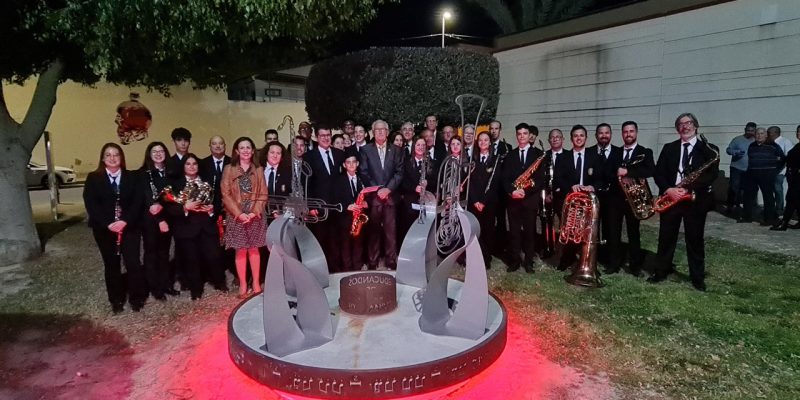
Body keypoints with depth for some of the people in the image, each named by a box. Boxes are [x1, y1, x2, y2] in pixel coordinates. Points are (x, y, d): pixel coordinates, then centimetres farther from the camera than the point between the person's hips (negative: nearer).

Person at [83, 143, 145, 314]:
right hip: (104, 229, 0)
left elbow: (137, 202, -3)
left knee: (133, 263, -6)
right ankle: (116, 300, 22)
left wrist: (125, 221, -17)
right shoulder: (93, 178, 2)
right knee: (112, 265, 9)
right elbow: (91, 205, -7)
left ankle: (137, 297, 11)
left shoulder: (131, 177, 5)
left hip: (129, 227, 0)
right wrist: (108, 223, -18)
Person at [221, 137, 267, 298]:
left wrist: (254, 212, -10)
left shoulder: (258, 170, 7)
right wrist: (239, 213, -13)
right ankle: (242, 284, 9)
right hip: (236, 216, -1)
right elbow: (226, 195, -3)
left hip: (255, 216, 1)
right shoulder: (229, 169, 2)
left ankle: (256, 283, 13)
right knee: (240, 250, 1)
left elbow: (263, 194, 3)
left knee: (254, 249, 6)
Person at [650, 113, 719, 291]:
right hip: (670, 197, 2)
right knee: (666, 238, 8)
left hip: (695, 200, -2)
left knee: (695, 240, 6)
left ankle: (698, 278, 17)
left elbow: (711, 175, -10)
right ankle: (661, 272, 20)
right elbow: (658, 172, 3)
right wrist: (668, 189, -15)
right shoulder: (669, 148, 9)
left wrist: (687, 188, -21)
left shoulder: (708, 149, 2)